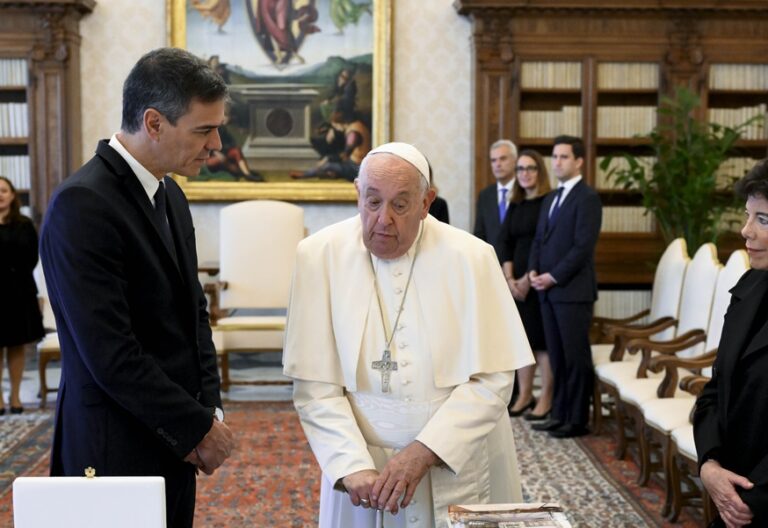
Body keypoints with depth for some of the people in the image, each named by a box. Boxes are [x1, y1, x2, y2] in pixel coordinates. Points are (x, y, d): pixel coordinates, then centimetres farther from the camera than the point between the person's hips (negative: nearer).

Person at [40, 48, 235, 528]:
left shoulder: (170, 196, 8)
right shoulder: (82, 205, -19)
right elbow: (109, 354, -22)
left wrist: (209, 406, 2)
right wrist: (197, 427, -14)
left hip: (172, 440, 8)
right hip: (118, 450, -8)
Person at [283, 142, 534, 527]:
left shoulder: (470, 258, -11)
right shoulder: (320, 256, -10)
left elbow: (492, 380, -11)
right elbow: (315, 387, -10)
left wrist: (423, 453, -18)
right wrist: (353, 467, -21)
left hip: (459, 465, 0)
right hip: (363, 465, 0)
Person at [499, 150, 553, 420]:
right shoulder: (514, 206, 13)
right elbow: (505, 242, 9)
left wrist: (529, 278, -13)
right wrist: (509, 279, -3)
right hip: (516, 282, 6)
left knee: (543, 338, -2)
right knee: (522, 337, 8)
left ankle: (546, 399, 5)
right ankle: (524, 394, 16)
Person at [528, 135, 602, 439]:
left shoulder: (587, 198, -8)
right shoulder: (550, 199, 18)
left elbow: (583, 246, -15)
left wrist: (553, 276, -15)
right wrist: (533, 271, 2)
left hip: (573, 291, -8)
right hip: (548, 290, 8)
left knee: (576, 356, -1)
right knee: (556, 356, 10)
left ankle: (578, 419, 6)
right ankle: (560, 414, 18)